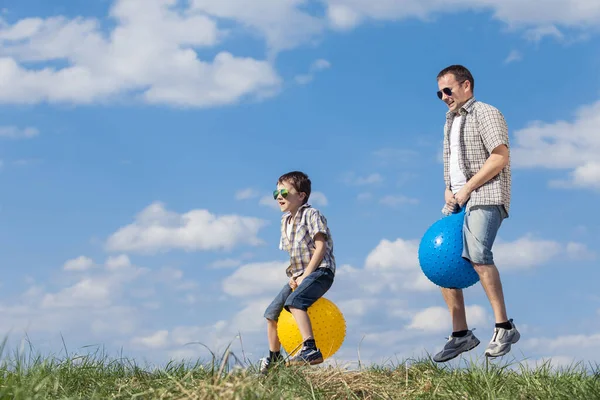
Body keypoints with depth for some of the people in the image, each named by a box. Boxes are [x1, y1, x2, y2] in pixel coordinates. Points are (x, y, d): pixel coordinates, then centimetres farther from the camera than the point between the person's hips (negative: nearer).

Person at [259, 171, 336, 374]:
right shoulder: (285, 220, 15)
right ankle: (274, 358, 27)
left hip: (319, 270, -9)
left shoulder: (311, 214, -9)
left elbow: (320, 247, -17)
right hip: (299, 275, 9)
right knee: (271, 313, 10)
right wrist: (293, 276, 1)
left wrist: (305, 275, -21)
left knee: (294, 301, -35)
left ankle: (310, 350, -42)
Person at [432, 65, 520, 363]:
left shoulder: (486, 114, -1)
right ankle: (461, 335, 4)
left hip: (485, 196, -8)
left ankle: (504, 328, -23)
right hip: (457, 200, 8)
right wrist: (448, 190, 9)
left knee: (476, 252, -30)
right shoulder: (451, 121, 24)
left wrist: (466, 189, -15)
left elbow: (501, 157, -13)